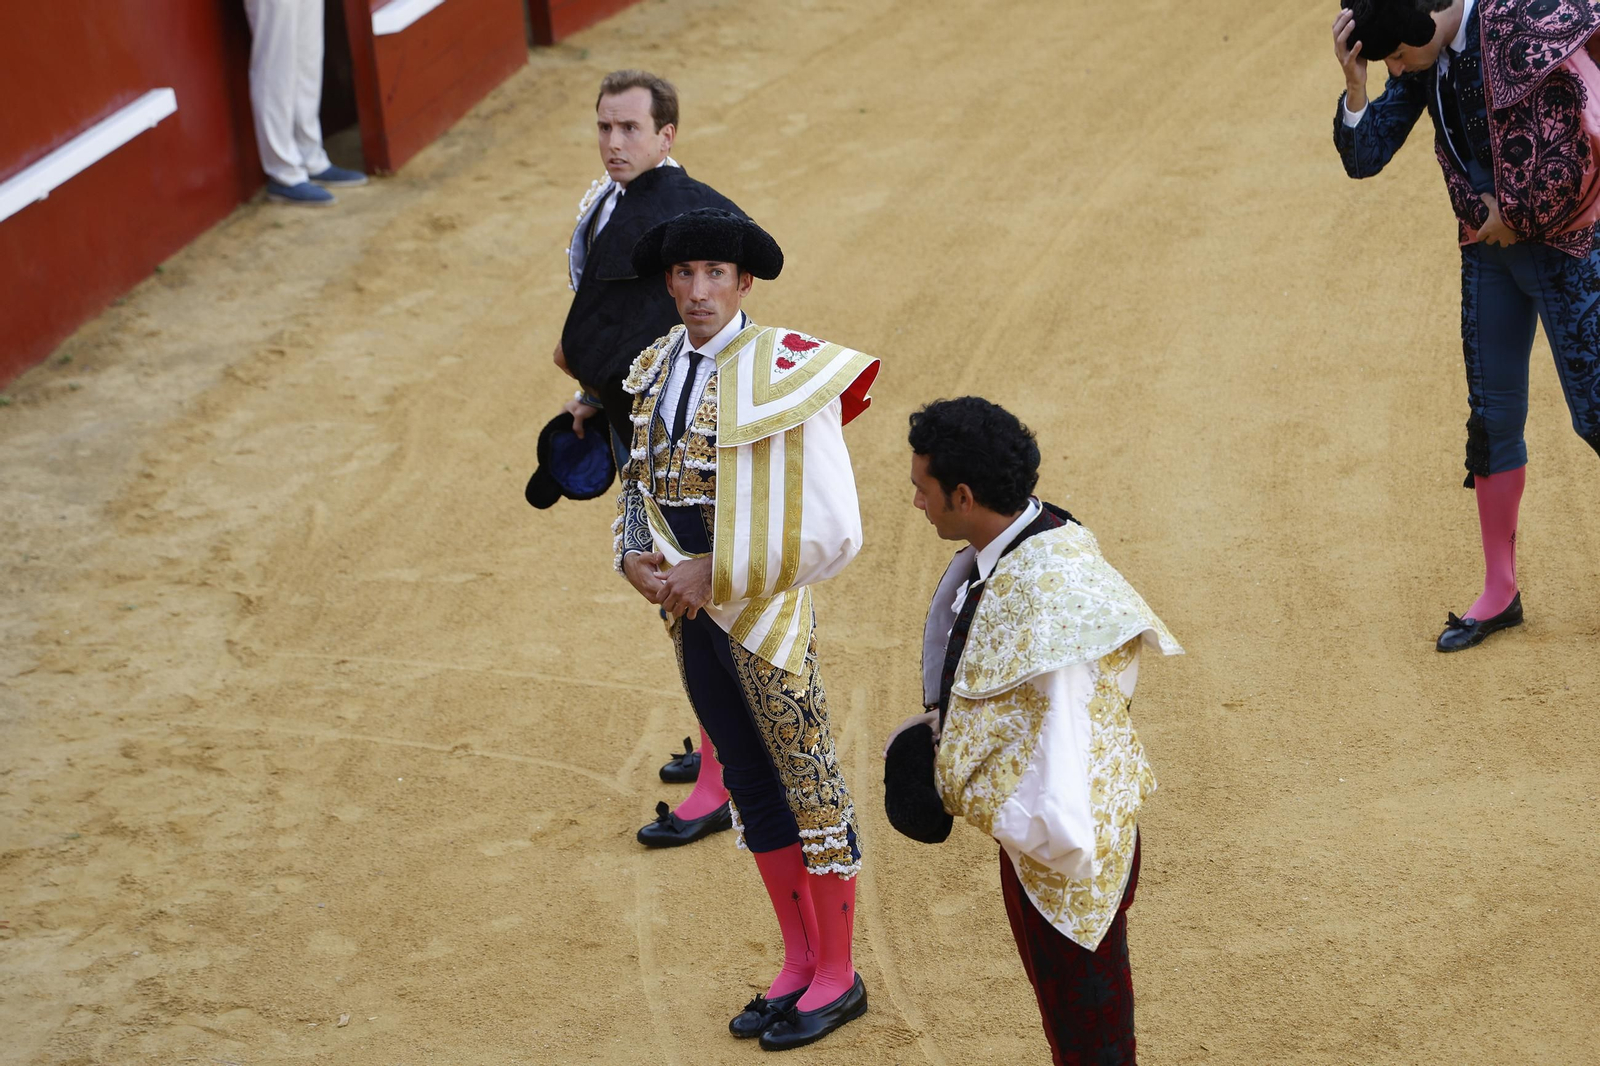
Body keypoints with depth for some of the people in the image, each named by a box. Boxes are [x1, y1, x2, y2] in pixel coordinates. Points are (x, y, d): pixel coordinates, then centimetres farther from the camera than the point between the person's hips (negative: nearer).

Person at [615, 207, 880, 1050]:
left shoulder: (783, 374, -18)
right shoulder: (657, 368, 3)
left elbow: (830, 532, -19)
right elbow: (640, 483, 14)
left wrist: (716, 574, -18)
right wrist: (638, 562, -6)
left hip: (762, 615, -7)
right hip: (689, 611, 7)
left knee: (807, 784, 6)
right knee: (749, 784, 17)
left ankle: (838, 976, 22)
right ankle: (798, 963, 32)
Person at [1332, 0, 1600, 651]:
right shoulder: (1425, 61, 0)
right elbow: (1365, 158, -1)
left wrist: (1510, 218, -9)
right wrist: (1355, 83, -17)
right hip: (1490, 242, 7)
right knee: (1491, 415, 9)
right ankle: (1500, 593, 20)